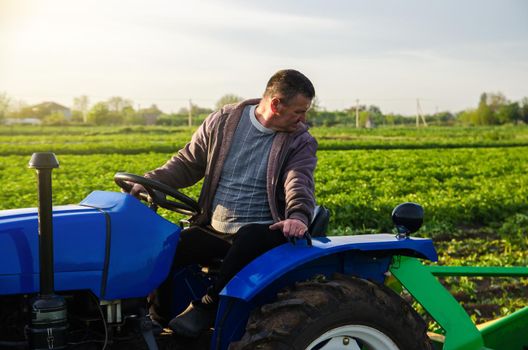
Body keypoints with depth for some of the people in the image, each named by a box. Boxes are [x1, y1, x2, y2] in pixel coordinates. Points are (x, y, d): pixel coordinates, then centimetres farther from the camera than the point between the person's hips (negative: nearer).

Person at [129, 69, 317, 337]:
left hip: (259, 231, -3)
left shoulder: (301, 142, 0)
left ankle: (207, 307, -20)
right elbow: (187, 163, 10)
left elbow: (300, 182, -17)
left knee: (251, 240, -38)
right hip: (212, 229, 3)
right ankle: (157, 323, 7)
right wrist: (149, 181, -5)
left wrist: (298, 215, -39)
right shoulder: (222, 122, 4)